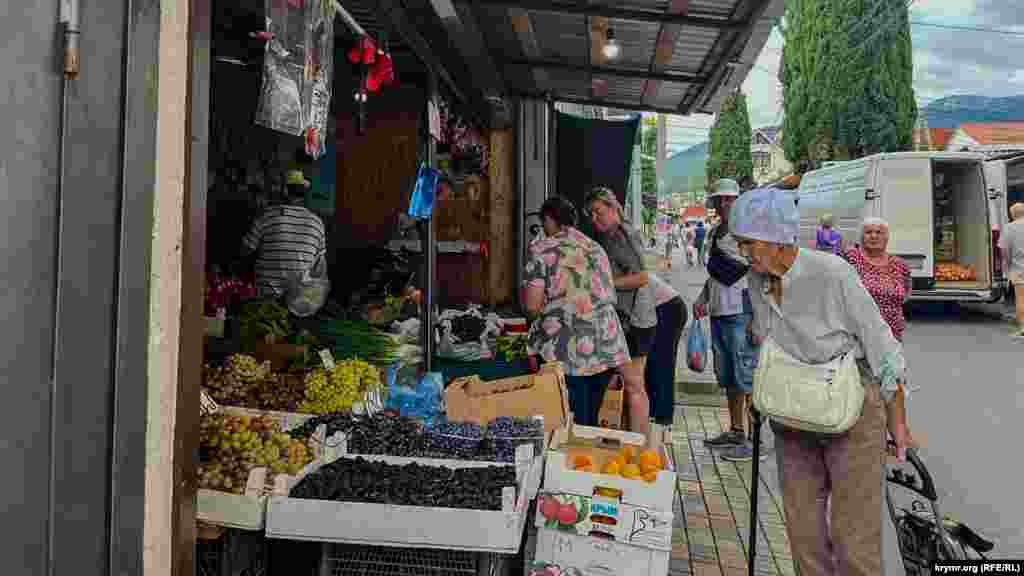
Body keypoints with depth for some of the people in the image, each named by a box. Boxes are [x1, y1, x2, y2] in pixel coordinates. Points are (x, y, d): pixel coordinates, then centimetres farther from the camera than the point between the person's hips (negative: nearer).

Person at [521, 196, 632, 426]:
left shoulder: (542, 249, -2)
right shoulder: (596, 247, 16)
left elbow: (532, 305, -7)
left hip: (568, 351, -6)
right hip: (607, 347, 6)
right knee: (592, 420, 16)